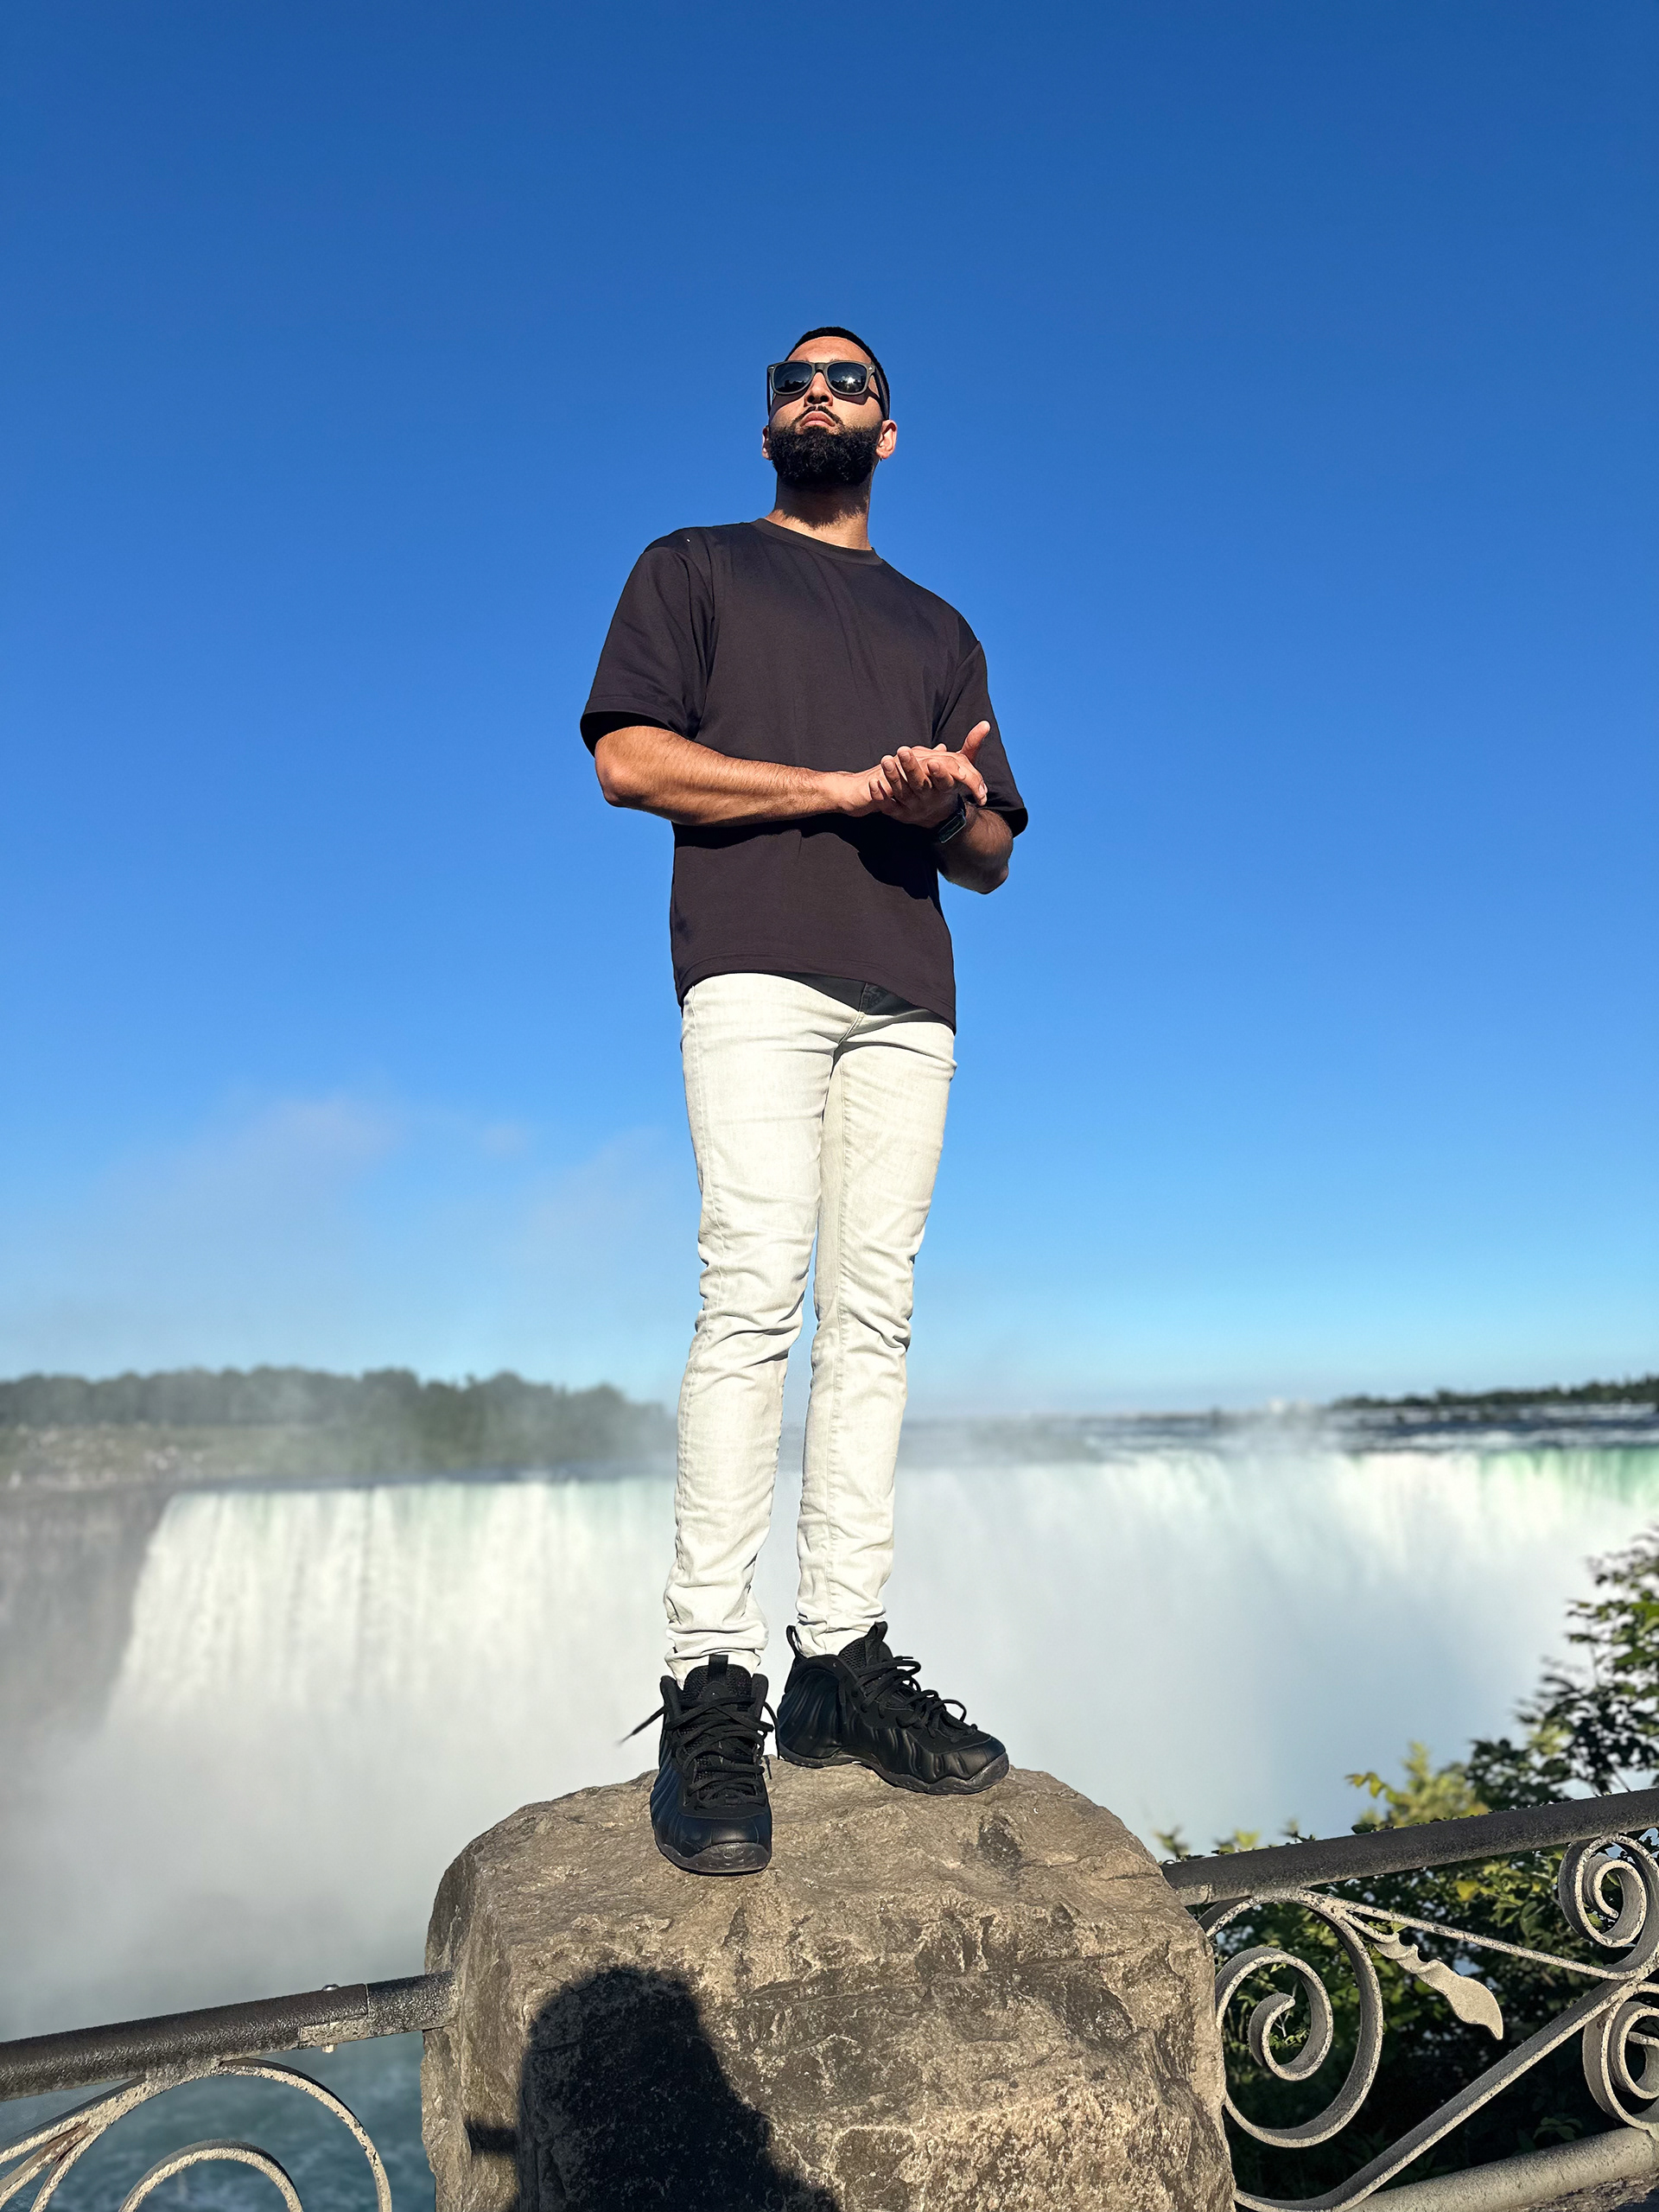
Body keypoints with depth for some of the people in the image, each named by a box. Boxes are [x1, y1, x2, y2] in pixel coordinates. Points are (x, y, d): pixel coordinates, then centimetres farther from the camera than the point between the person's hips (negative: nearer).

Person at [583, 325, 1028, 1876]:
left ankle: (842, 1661, 2)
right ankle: (709, 1688, -11)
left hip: (909, 998, 4)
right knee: (753, 1292, -17)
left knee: (871, 1315, -3)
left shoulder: (939, 629, 30)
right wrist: (845, 784, -4)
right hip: (756, 970, -4)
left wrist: (954, 805, -2)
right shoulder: (695, 567, 20)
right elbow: (630, 757, 2)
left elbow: (992, 858, 23)